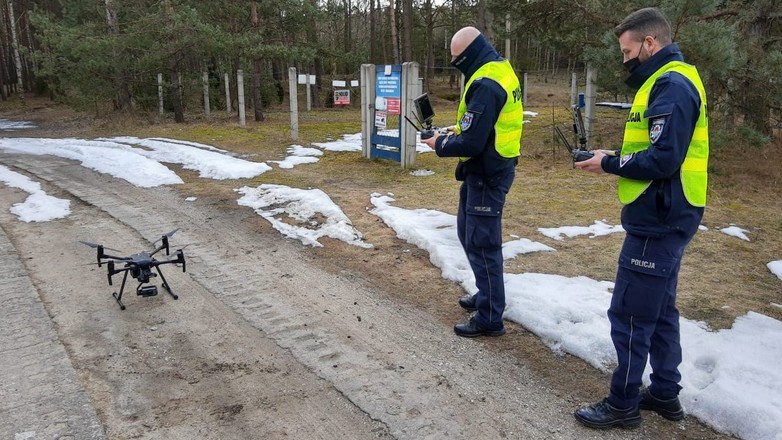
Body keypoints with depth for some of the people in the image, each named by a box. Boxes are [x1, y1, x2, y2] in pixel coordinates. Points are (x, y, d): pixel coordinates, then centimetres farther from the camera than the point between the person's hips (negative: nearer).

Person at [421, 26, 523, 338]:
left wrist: (440, 145, -8)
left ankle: (490, 318, 11)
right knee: (468, 233, 20)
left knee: (482, 243, -1)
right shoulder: (501, 68, 10)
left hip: (487, 174, -10)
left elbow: (471, 143, -25)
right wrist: (458, 129, 9)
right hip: (492, 168, 10)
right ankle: (487, 295, 35)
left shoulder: (485, 84, -23)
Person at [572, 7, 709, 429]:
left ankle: (623, 404, 11)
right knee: (658, 308, 17)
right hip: (663, 218, 11)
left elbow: (663, 159, -25)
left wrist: (609, 164, -13)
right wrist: (615, 157, 4)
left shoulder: (672, 85, -17)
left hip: (658, 221, -11)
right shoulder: (669, 82, 15)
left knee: (630, 313, -2)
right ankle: (665, 393, 30)